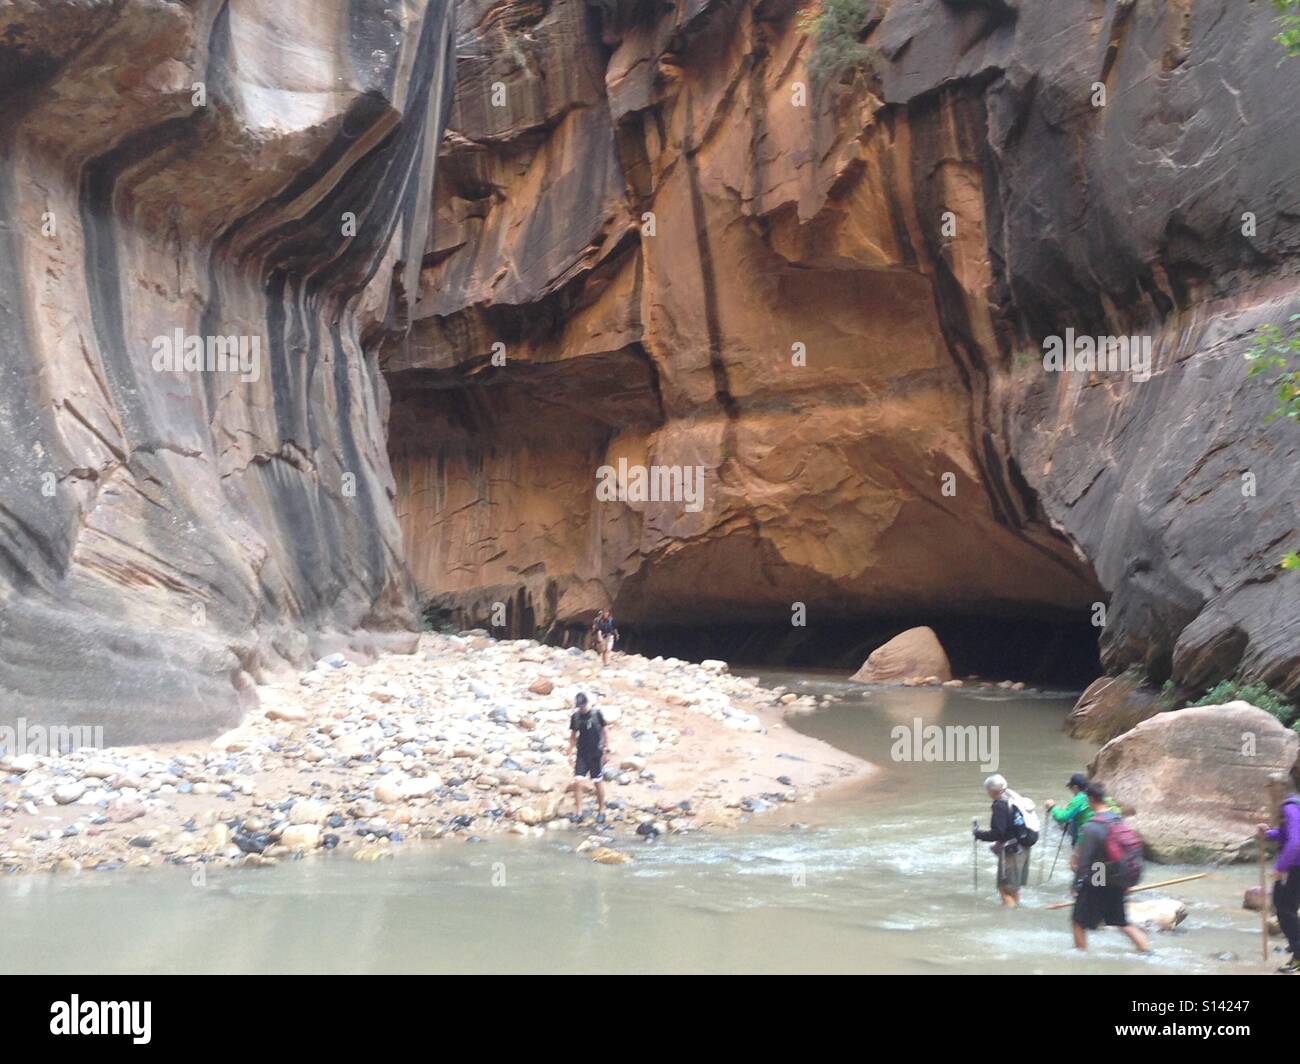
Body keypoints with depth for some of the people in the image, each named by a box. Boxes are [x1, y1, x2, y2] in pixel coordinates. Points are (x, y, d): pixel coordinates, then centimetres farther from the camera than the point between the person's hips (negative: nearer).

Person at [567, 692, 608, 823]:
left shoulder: (596, 714, -8)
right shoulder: (575, 716, -1)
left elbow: (603, 731, 0)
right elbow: (573, 735, 8)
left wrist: (604, 750, 1)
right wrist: (571, 752, 3)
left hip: (596, 754, -2)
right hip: (581, 754, 2)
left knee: (598, 782, 5)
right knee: (577, 781, -9)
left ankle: (601, 811, 21)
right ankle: (579, 813, -2)